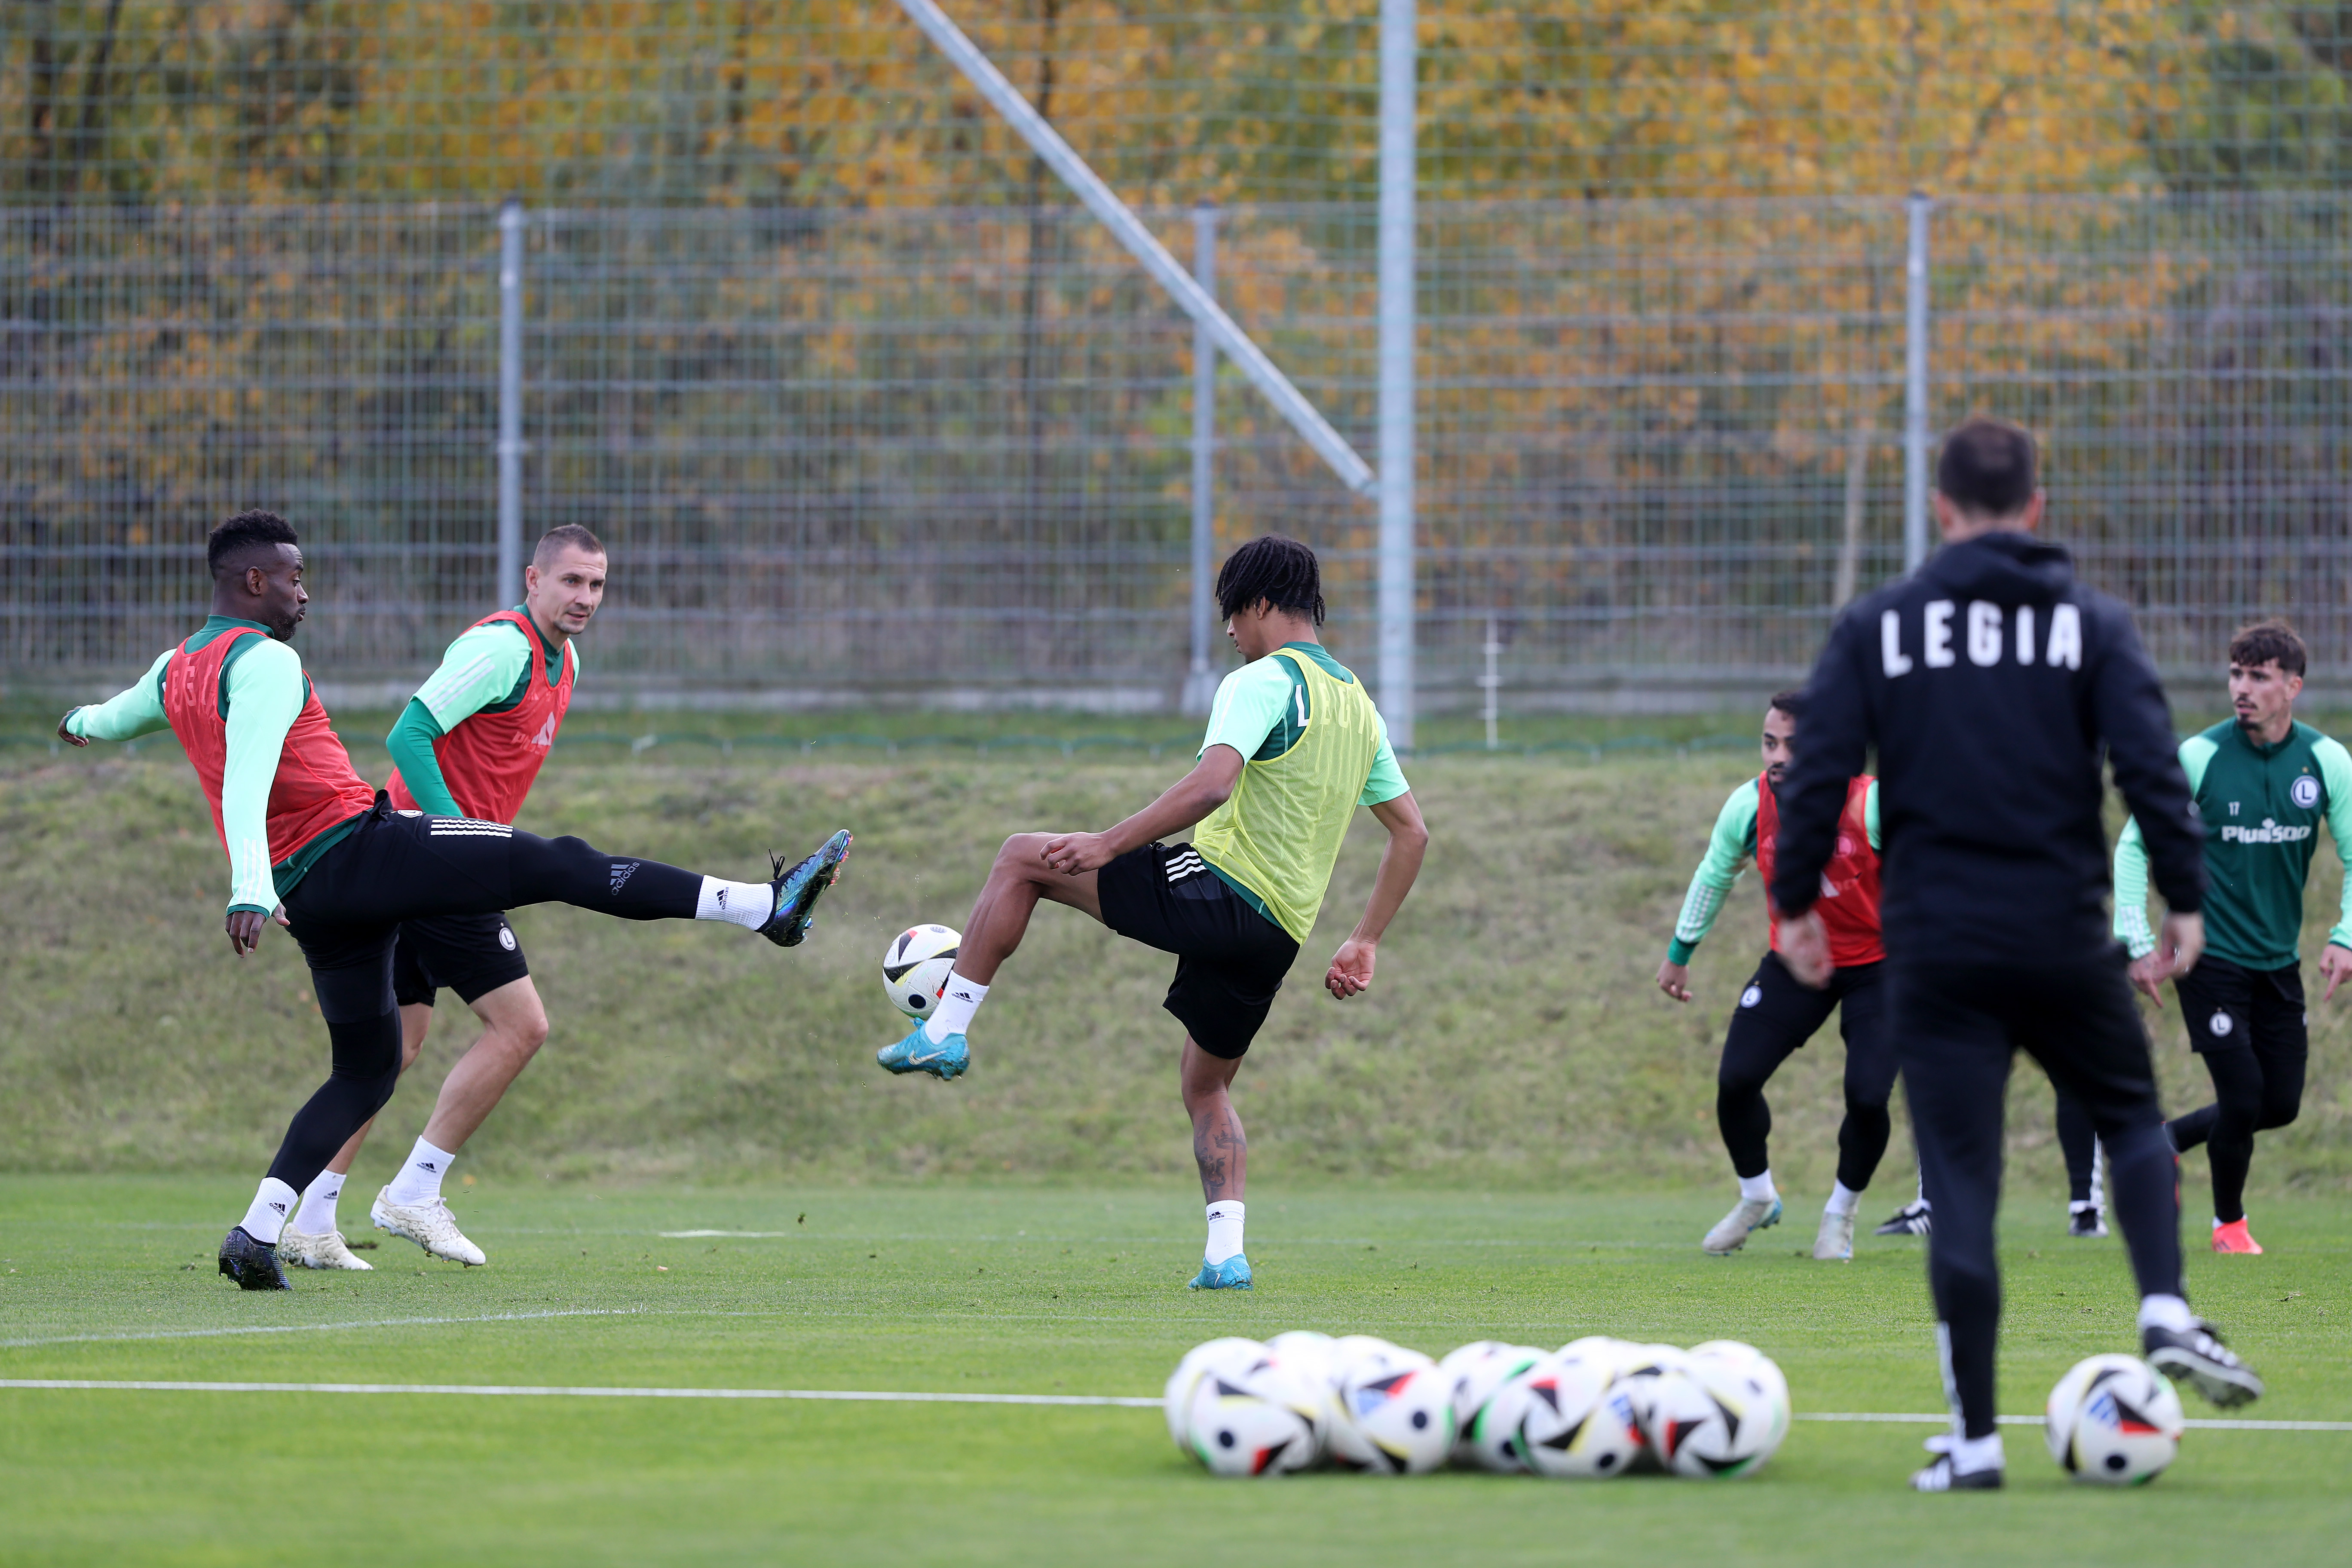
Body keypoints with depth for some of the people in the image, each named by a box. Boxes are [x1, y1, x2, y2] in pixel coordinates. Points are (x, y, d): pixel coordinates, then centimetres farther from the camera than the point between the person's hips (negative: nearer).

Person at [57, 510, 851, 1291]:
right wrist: (251, 891, -38)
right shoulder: (264, 662, -11)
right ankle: (768, 906, -15)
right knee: (557, 864, -10)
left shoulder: (176, 670, 17)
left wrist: (84, 723, 65)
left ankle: (258, 1231, 2)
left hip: (308, 897, 9)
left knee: (366, 1070, 16)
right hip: (354, 844, -9)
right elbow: (245, 784, -26)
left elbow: (114, 717, 41)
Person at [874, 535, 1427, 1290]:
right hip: (1280, 934, 8)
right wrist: (1365, 942, 24)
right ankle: (1226, 1253, 7)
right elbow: (1412, 832, 22)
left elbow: (1210, 784, -25)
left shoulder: (1263, 682, -8)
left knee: (1023, 858, 1)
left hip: (1218, 888, -8)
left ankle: (946, 1030, 0)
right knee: (1206, 1085, 23)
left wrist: (1108, 845, -21)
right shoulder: (1358, 703, 18)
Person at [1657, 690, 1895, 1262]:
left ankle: (1841, 1213, 14)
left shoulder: (1874, 806, -27)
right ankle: (1756, 1199, 20)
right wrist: (1680, 952, 14)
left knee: (1868, 1097, -16)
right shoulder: (1749, 806, -15)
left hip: (1876, 964, -3)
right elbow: (1713, 877, 6)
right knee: (1735, 1080, -8)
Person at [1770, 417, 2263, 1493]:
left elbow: (1817, 773, -3)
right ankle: (2167, 1314, 0)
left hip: (1934, 949, 0)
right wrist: (2184, 900, 1)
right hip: (2064, 942, 0)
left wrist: (1796, 903, 7)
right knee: (2132, 1121, 23)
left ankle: (1974, 1439, -1)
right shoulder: (2090, 624, 1)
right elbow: (2151, 767, -7)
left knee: (1959, 1188, 1)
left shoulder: (1878, 629, 2)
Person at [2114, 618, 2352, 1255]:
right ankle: (2229, 1223, 17)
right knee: (2243, 1099, -9)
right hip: (2211, 957, -4)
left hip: (2280, 960, 4)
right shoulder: (2199, 757, -12)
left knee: (2281, 1105, 5)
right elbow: (2134, 844, -3)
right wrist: (2139, 944, -8)